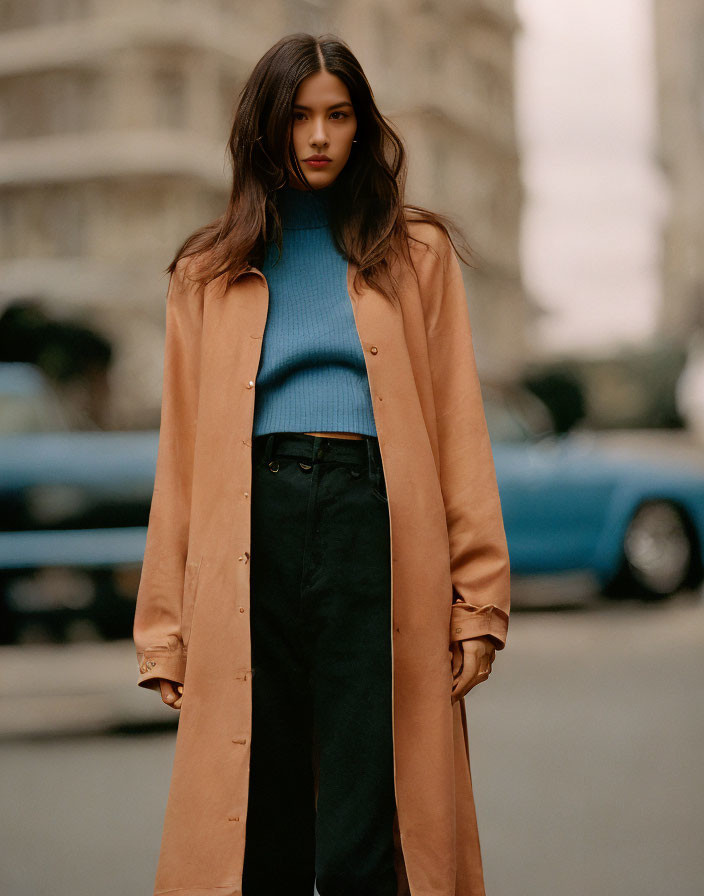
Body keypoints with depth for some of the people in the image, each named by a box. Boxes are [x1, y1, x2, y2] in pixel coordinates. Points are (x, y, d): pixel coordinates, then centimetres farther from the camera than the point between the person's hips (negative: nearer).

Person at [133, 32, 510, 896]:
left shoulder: (416, 253, 16)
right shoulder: (208, 271, 18)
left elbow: (459, 429, 9)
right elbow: (181, 454, 13)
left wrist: (478, 600, -1)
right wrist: (166, 631, 6)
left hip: (375, 526, -1)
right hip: (253, 532, 1)